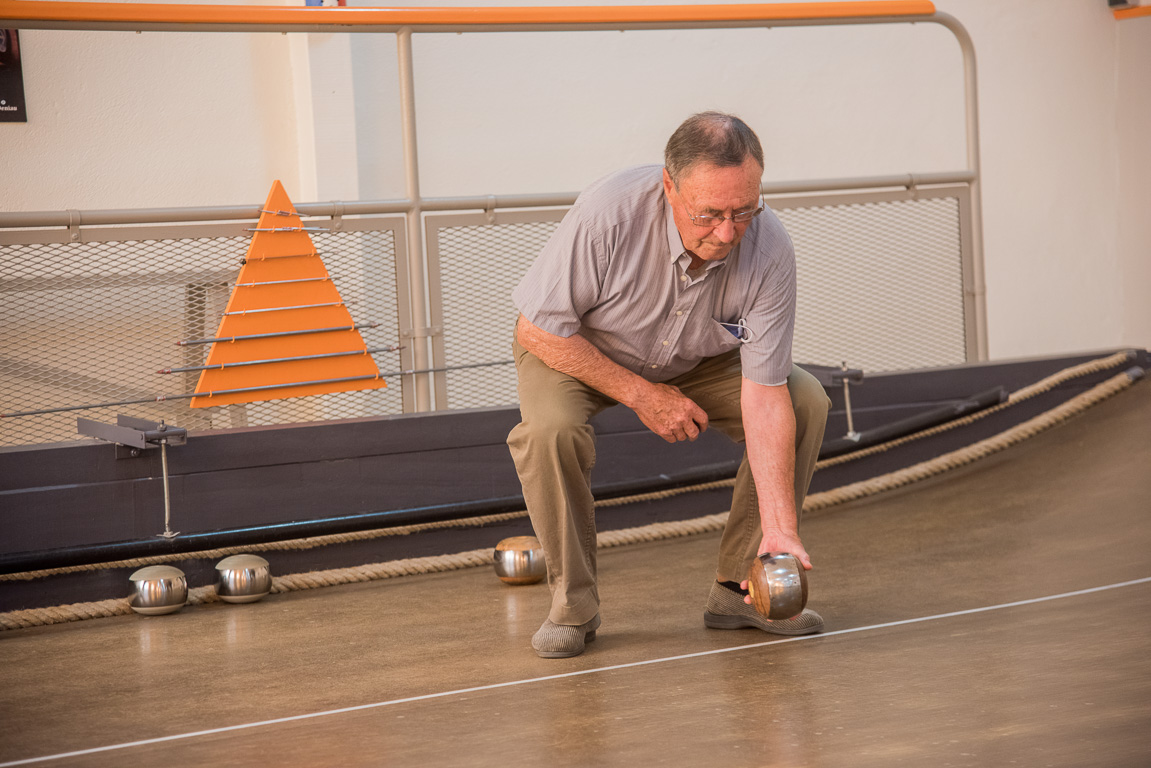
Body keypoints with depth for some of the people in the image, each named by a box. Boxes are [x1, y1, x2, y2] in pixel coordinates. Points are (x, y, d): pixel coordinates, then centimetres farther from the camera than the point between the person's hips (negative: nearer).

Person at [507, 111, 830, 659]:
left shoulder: (770, 251, -28)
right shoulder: (607, 213, -38)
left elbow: (764, 396, -26)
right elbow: (538, 329, -26)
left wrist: (779, 528, -32)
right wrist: (641, 395, -25)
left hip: (695, 360, 3)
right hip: (576, 349, -3)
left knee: (805, 401, -16)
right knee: (549, 427, -35)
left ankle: (738, 588, -3)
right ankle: (572, 605, -13)